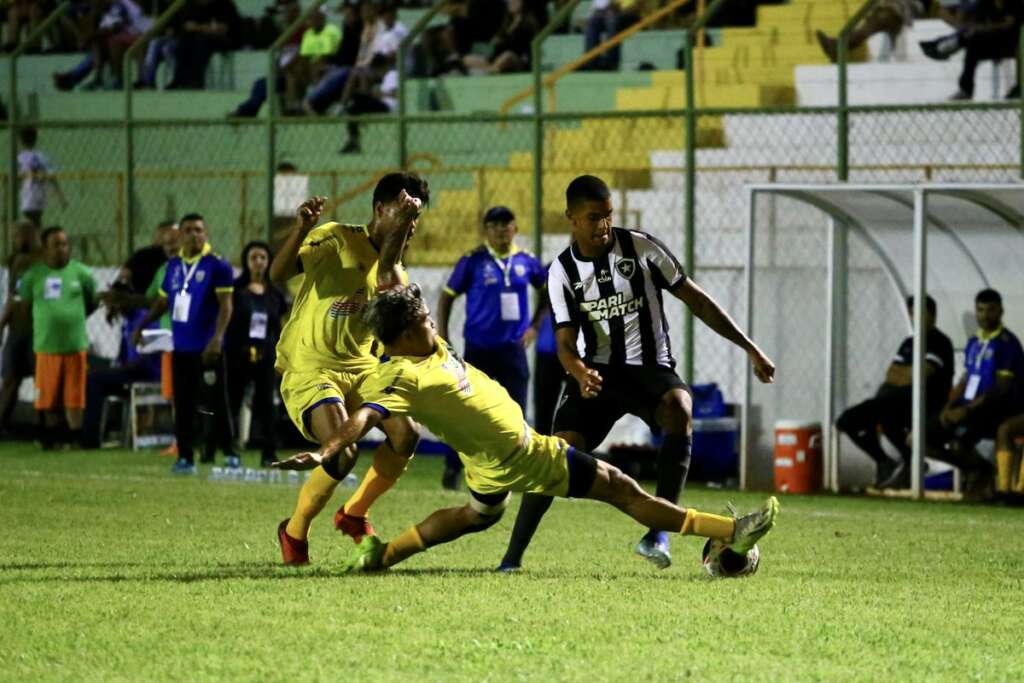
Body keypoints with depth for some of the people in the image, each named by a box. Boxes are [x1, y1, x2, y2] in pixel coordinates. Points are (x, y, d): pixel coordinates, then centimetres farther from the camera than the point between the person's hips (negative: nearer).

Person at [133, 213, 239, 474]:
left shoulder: (217, 265, -6)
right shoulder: (174, 266, 12)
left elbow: (225, 304, -11)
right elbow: (163, 301, 22)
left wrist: (217, 338, -21)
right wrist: (142, 326, 12)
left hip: (207, 348, -5)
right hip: (181, 347, 5)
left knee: (216, 403, -2)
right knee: (183, 406, 5)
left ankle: (230, 454, 7)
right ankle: (185, 457, 10)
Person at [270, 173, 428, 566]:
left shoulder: (390, 265, 12)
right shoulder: (336, 239, -5)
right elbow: (278, 274, -16)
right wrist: (301, 230, -31)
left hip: (360, 368, 6)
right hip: (308, 368, -6)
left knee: (406, 434, -14)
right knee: (342, 453, -25)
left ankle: (355, 513, 10)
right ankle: (294, 531, 0)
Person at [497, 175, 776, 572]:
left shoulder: (642, 248, -3)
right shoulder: (563, 271, 1)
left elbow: (696, 300, 3)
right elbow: (566, 343, -3)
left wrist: (750, 349, 2)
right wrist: (580, 374, -28)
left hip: (650, 367, -2)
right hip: (598, 372, 2)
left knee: (680, 408, -36)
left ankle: (660, 532, -36)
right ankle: (513, 555, -8)